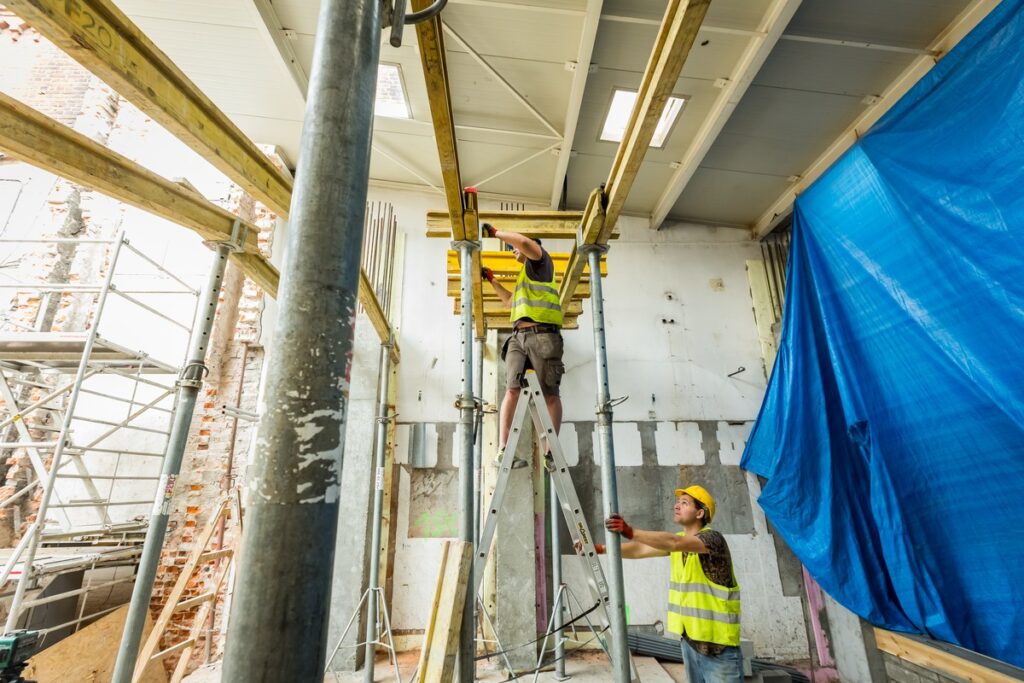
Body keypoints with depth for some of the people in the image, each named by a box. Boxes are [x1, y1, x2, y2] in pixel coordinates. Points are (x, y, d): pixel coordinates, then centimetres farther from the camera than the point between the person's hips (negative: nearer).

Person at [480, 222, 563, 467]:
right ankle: (502, 449, -16)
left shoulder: (541, 260, 10)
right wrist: (492, 281, 43)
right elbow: (511, 301, 46)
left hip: (542, 335, -7)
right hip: (518, 336, 8)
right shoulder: (525, 274, 35)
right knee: (512, 389, -10)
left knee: (551, 393, -6)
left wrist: (495, 232, 0)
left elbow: (525, 241, -11)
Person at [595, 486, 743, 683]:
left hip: (718, 642, -7)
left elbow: (674, 542, -34)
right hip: (689, 638, 7)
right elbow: (640, 550, 4)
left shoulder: (713, 538, -17)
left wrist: (631, 532, -45)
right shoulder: (679, 540, 8)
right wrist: (600, 548, -5)